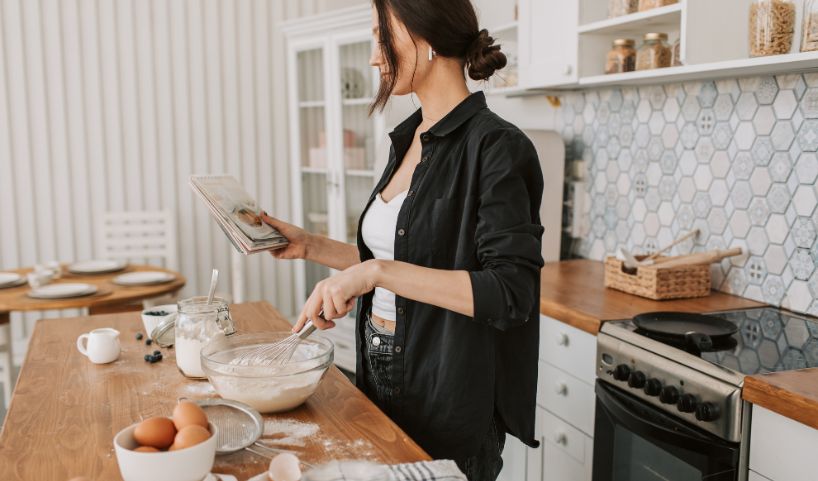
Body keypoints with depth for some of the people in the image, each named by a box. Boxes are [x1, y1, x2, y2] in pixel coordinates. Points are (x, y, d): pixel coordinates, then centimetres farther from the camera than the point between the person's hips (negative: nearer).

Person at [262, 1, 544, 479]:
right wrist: (310, 245, 7)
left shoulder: (495, 146, -18)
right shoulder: (410, 139, 6)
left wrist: (378, 272, -29)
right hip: (384, 375, 8)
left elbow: (510, 292, -25)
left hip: (449, 394, -8)